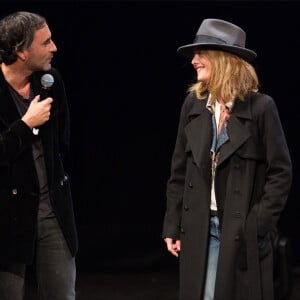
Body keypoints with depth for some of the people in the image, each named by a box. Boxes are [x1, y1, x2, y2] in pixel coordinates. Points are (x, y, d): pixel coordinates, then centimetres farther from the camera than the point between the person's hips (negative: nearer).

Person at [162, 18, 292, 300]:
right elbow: (179, 171, 10)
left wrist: (260, 225, -12)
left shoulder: (260, 106, -6)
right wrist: (172, 226, 6)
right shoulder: (193, 104, 6)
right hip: (200, 231, 4)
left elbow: (281, 171, -6)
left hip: (244, 233, -3)